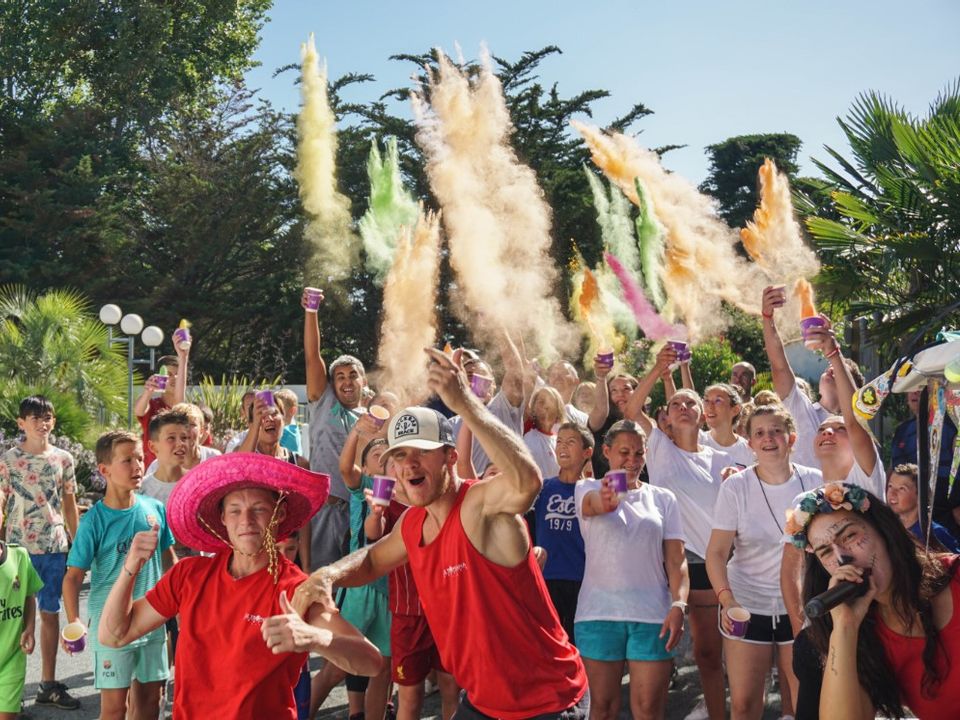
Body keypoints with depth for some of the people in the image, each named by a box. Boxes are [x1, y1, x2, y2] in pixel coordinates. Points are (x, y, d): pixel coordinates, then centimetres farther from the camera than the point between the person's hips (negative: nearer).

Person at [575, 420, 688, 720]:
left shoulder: (663, 498, 10)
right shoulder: (588, 489, 4)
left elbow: (676, 559, 5)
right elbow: (594, 504, -22)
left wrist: (678, 604, -11)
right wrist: (607, 500, -46)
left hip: (652, 615, 1)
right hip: (599, 613, -1)